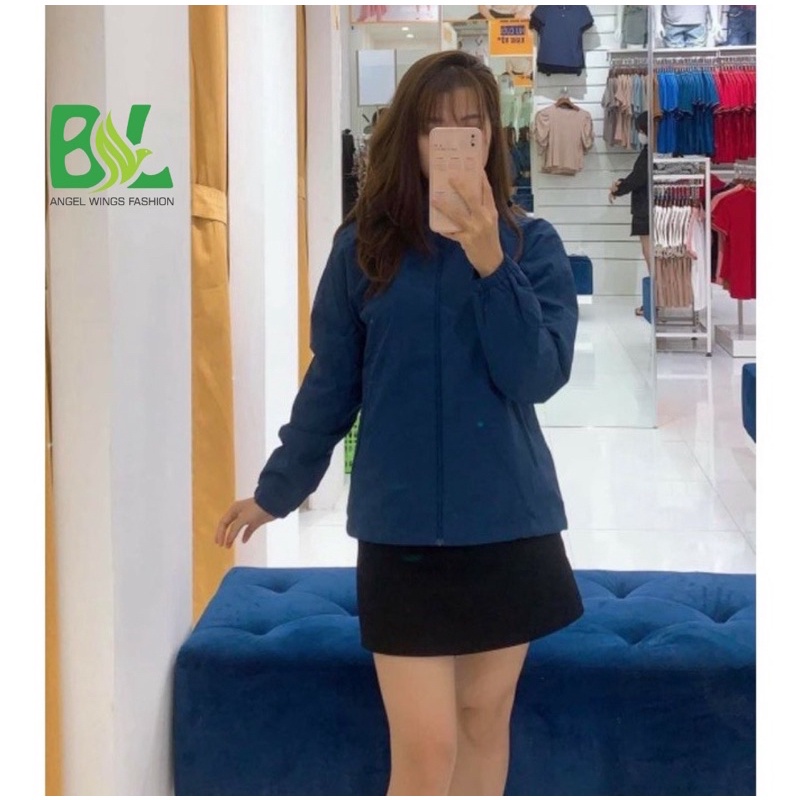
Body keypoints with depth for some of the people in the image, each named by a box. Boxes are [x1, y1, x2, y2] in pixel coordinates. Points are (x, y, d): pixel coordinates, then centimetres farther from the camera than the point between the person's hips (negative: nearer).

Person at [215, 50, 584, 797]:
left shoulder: (532, 244, -1)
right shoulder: (364, 245, -2)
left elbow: (539, 376, -13)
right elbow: (331, 384, 7)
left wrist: (489, 263, -22)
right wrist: (276, 490, 14)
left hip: (509, 524, 1)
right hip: (401, 526, -1)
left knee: (485, 718, 15)